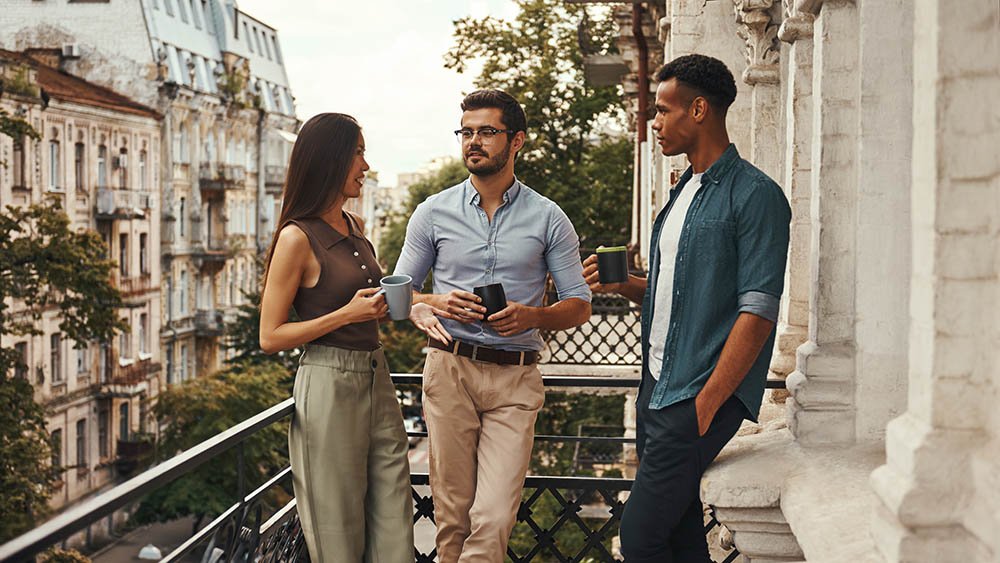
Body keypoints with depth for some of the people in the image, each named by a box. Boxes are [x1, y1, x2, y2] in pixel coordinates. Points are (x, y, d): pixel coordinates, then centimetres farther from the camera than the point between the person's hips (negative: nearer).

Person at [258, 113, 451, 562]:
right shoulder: (297, 238, -12)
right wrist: (347, 314, -17)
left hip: (376, 380, 7)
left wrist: (410, 309, 9)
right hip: (329, 386, -7)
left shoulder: (355, 226, 11)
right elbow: (270, 338, -11)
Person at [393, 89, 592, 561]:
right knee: (452, 515, 3)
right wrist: (437, 303, -9)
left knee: (494, 519, -11)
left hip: (515, 379, -1)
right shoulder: (433, 212, 8)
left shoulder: (548, 218, 5)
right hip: (450, 369, 1)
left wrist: (533, 316, -14)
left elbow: (579, 306, 8)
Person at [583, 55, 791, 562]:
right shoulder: (682, 193, 18)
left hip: (703, 396, -8)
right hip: (658, 388, 8)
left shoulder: (755, 196, -10)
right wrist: (621, 284, 5)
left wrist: (705, 404, -19)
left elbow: (757, 312, -16)